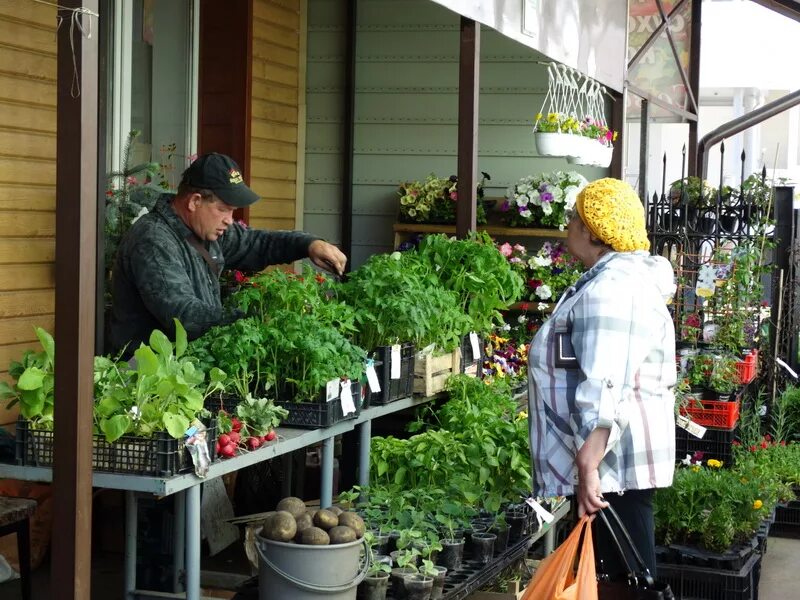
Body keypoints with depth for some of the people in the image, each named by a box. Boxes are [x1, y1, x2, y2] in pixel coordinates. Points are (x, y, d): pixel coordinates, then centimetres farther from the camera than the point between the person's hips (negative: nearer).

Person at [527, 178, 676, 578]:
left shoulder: (609, 289, -18)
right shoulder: (627, 278, 17)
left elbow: (604, 390, -29)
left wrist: (587, 467, -34)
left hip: (610, 466, -11)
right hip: (614, 461, 11)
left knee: (626, 578, -6)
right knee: (626, 574, 14)